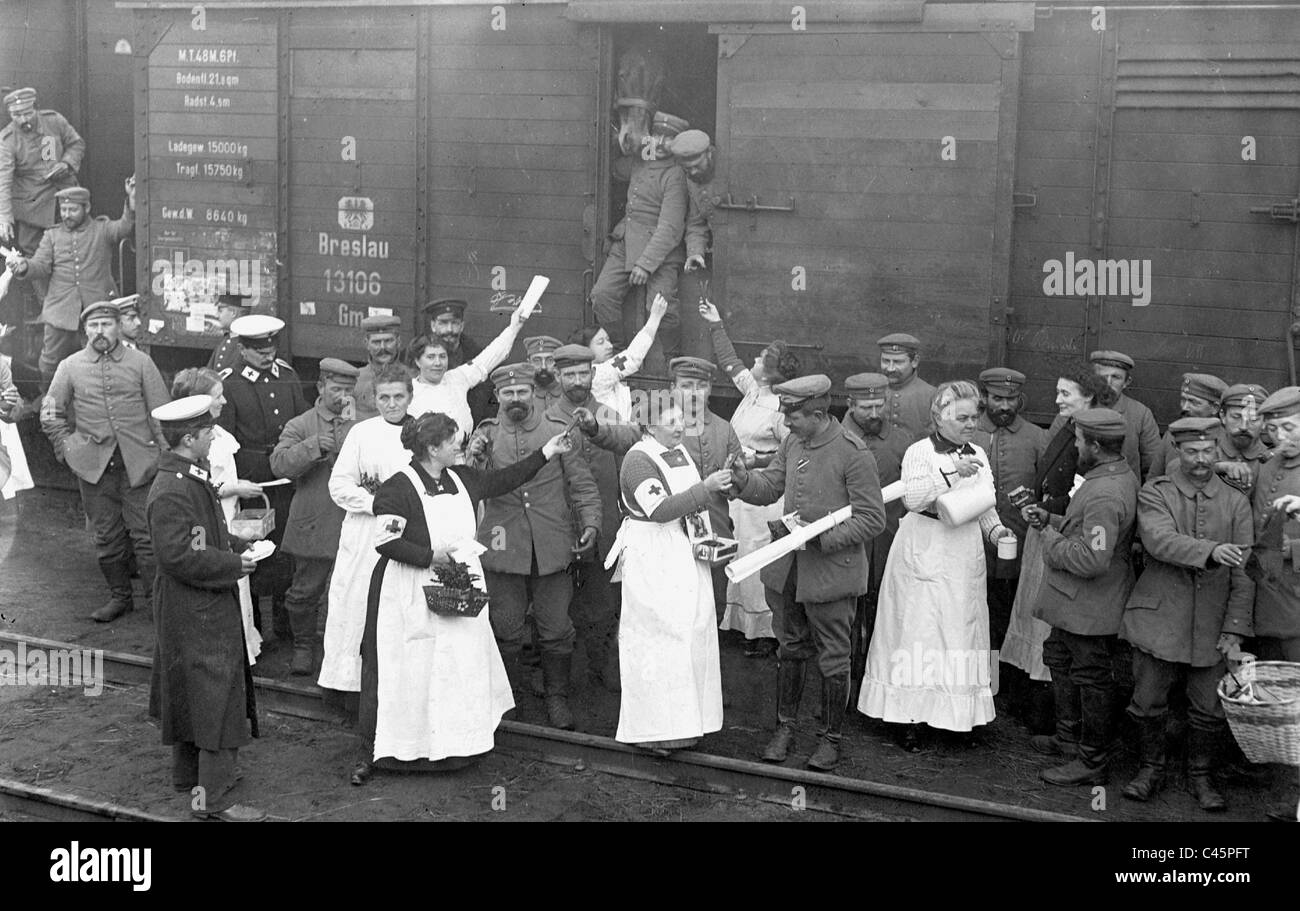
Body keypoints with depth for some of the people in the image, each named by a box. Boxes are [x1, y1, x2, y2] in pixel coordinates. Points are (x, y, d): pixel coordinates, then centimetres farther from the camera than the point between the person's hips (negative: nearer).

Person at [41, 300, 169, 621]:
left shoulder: (140, 362, 5)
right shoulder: (70, 367, 7)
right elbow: (50, 415, 13)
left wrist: (164, 454, -2)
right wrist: (68, 448, 4)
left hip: (138, 462, -2)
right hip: (93, 465, 2)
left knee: (145, 534, -4)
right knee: (107, 536, 7)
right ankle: (119, 597, 20)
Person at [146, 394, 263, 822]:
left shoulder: (191, 478, 8)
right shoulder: (171, 491, -25)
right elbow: (179, 555, -28)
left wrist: (237, 546, 6)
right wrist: (234, 565, -20)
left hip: (200, 609, 11)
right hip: (197, 613, -11)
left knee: (192, 692, 22)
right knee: (217, 696, -5)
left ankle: (188, 772, 37)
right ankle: (213, 799, 2)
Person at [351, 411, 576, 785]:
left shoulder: (462, 478, 5)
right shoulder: (398, 488, -16)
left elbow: (501, 481, 17)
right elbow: (384, 542, -20)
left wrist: (545, 453, 14)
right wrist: (430, 556, -22)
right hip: (412, 596, -7)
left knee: (459, 669, 10)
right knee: (403, 673, -2)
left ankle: (449, 747, 22)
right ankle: (372, 753, 9)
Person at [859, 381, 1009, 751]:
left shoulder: (978, 455, 10)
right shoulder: (920, 452, -7)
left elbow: (985, 506, 16)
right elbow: (913, 498, -22)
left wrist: (994, 529, -4)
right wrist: (952, 472, -30)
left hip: (965, 558, 5)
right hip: (924, 554, -5)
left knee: (961, 633, 8)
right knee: (918, 633, -3)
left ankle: (960, 714, 17)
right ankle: (909, 716, 4)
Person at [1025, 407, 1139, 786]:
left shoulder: (1105, 495, -28)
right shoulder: (1121, 476, 6)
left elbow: (1092, 559, -32)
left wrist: (1051, 539, -18)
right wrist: (1050, 519, 5)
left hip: (1089, 609, -11)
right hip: (1075, 603, 11)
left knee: (1091, 678, 3)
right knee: (1059, 657, 25)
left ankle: (1092, 763, 16)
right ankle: (1067, 731, 43)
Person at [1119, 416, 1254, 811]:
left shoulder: (1236, 502, 6)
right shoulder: (1154, 493, 1)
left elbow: (1244, 574, 3)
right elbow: (1160, 540, -19)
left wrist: (1235, 628, -5)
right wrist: (1211, 551, -33)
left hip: (1211, 626, 2)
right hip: (1158, 618, -1)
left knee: (1210, 709, 5)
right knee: (1148, 701, 5)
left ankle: (1201, 775, 25)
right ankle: (1151, 768, 25)